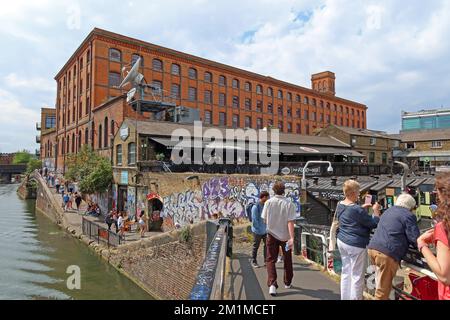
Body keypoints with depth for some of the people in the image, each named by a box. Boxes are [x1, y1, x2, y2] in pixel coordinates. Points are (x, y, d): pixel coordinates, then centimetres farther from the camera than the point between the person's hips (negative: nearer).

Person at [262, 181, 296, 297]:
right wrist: (292, 238, -20)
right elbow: (290, 222, -19)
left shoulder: (268, 202, -9)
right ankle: (287, 283, 34)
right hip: (285, 236, 0)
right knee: (287, 260, 19)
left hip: (272, 234, 0)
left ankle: (272, 284, -9)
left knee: (271, 260, 7)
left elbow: (265, 219, -1)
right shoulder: (289, 203, -13)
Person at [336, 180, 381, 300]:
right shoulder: (357, 209, -22)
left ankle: (345, 297, 26)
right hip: (355, 245, -9)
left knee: (346, 272, 17)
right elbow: (374, 223, -12)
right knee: (357, 276, 3)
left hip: (342, 241, 9)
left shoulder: (340, 205, 4)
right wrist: (376, 210, 2)